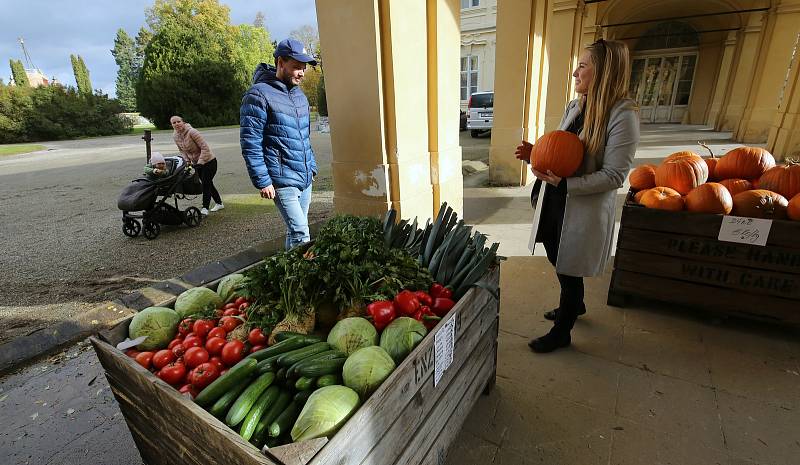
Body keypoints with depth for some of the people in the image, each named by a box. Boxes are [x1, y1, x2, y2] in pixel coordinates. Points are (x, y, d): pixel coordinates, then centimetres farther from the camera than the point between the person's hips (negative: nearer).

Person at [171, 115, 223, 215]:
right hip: (197, 163, 8)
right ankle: (219, 203, 29)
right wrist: (187, 162, 0)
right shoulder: (175, 136, 0)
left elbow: (205, 148, -25)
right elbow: (182, 151, 13)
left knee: (206, 184, -10)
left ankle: (205, 208, -6)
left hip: (208, 161, -8)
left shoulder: (192, 132, -23)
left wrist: (200, 162, -25)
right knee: (207, 184, 15)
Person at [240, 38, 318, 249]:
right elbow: (250, 143, -13)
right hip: (283, 182, -7)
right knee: (301, 234, -11)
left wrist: (311, 166, 18)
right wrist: (262, 182, -15)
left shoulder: (299, 94, 16)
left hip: (305, 179, 8)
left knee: (296, 232, 13)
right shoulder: (259, 95, -10)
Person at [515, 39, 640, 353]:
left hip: (586, 208, -7)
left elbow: (614, 176, -19)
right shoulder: (574, 107, 5)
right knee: (557, 260, 22)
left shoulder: (623, 115, -17)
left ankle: (561, 332, 30)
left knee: (569, 271, 7)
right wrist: (536, 154, -5)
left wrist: (564, 183, -27)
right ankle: (575, 304, 52)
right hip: (555, 200, 7)